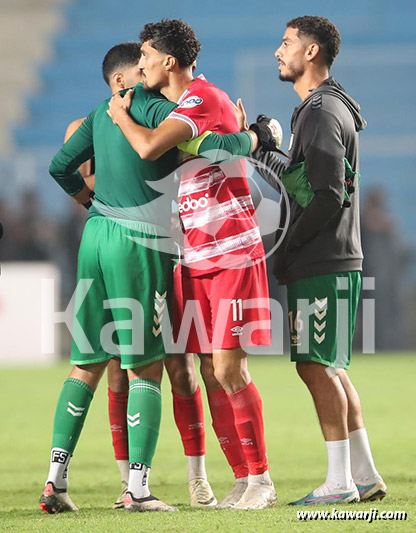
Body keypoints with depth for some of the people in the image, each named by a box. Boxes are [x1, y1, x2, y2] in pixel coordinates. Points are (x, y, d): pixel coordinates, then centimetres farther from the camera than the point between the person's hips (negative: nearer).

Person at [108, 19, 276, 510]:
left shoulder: (203, 98, -14)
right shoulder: (180, 105, 15)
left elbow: (148, 148, -29)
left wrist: (120, 116, -10)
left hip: (232, 252, -9)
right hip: (195, 258, 9)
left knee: (228, 368, -11)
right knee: (210, 372, 4)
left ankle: (261, 480, -4)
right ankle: (242, 479, 8)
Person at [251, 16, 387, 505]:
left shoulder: (321, 113, -14)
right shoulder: (321, 109, 18)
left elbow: (329, 197, -19)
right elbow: (299, 179, 21)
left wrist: (283, 244, -13)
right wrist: (253, 149, 19)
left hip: (322, 264, -10)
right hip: (329, 262, 10)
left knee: (316, 365, -8)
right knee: (328, 368, 12)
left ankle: (340, 480, -6)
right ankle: (365, 475, 14)